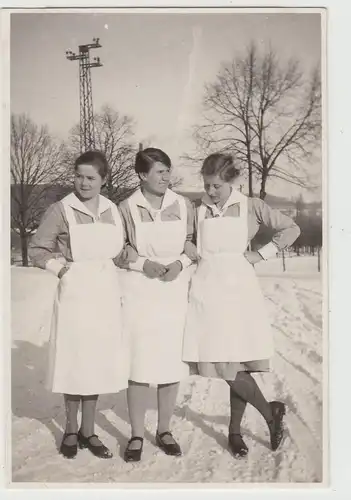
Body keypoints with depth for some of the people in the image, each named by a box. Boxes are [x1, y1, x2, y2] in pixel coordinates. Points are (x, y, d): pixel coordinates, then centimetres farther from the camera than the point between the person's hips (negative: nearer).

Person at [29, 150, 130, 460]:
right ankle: (71, 430, 21)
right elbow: (37, 250, 0)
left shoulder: (112, 211, 6)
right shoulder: (61, 210, -5)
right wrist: (62, 268, -9)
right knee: (74, 361, 3)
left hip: (105, 294, 4)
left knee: (98, 361, 9)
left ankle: (88, 431, 23)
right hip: (75, 293, -4)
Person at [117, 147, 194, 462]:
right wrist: (143, 263, -13)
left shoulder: (183, 206, 2)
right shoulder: (127, 208, -3)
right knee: (139, 363, 0)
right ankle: (137, 435, 14)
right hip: (139, 292, -2)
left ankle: (164, 430, 22)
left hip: (176, 291, 2)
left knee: (172, 363, 6)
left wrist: (180, 262, -10)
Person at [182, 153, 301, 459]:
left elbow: (291, 229, 7)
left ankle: (235, 430, 19)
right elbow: (190, 250, 9)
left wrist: (261, 254, 0)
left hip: (239, 288, -1)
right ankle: (270, 412, 14)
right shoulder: (199, 211, 7)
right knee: (224, 364, -5)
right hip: (208, 289, 1)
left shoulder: (251, 207, 3)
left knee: (237, 363, 1)